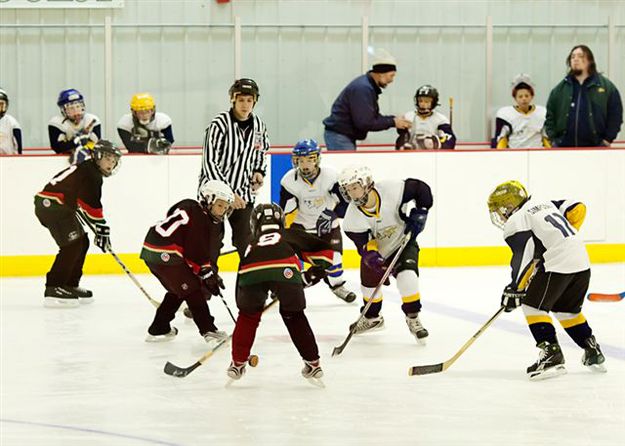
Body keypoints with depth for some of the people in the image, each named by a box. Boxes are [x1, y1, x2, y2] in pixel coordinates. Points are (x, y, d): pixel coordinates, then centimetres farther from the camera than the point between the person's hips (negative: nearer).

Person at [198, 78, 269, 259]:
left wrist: (259, 171, 4)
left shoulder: (258, 126, 3)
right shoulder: (219, 125, -16)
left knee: (245, 244, 6)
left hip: (244, 195, 5)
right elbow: (210, 164, -18)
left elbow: (261, 151, 25)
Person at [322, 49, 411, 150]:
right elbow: (364, 123, -24)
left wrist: (394, 119, 2)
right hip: (339, 136, -11)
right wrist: (392, 122, -16)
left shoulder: (369, 86, 11)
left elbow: (373, 117, 16)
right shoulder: (362, 88, -21)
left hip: (347, 137, 11)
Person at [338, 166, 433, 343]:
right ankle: (372, 318, 43)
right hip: (377, 250, 3)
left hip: (404, 242, -3)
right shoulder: (353, 217, -23)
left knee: (407, 277, -25)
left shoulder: (391, 189, -30)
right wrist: (371, 255, -41)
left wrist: (419, 213, -24)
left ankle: (413, 318, -5)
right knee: (369, 285, 12)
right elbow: (363, 244, -20)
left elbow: (421, 189, -16)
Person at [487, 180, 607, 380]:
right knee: (567, 309, 24)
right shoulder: (544, 204, 23)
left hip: (558, 264, -8)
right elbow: (577, 208, 21)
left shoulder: (515, 222, 0)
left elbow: (524, 254, -13)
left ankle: (551, 353, -10)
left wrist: (514, 289, -14)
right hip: (581, 260, 8)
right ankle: (593, 352, 27)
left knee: (533, 305, 0)